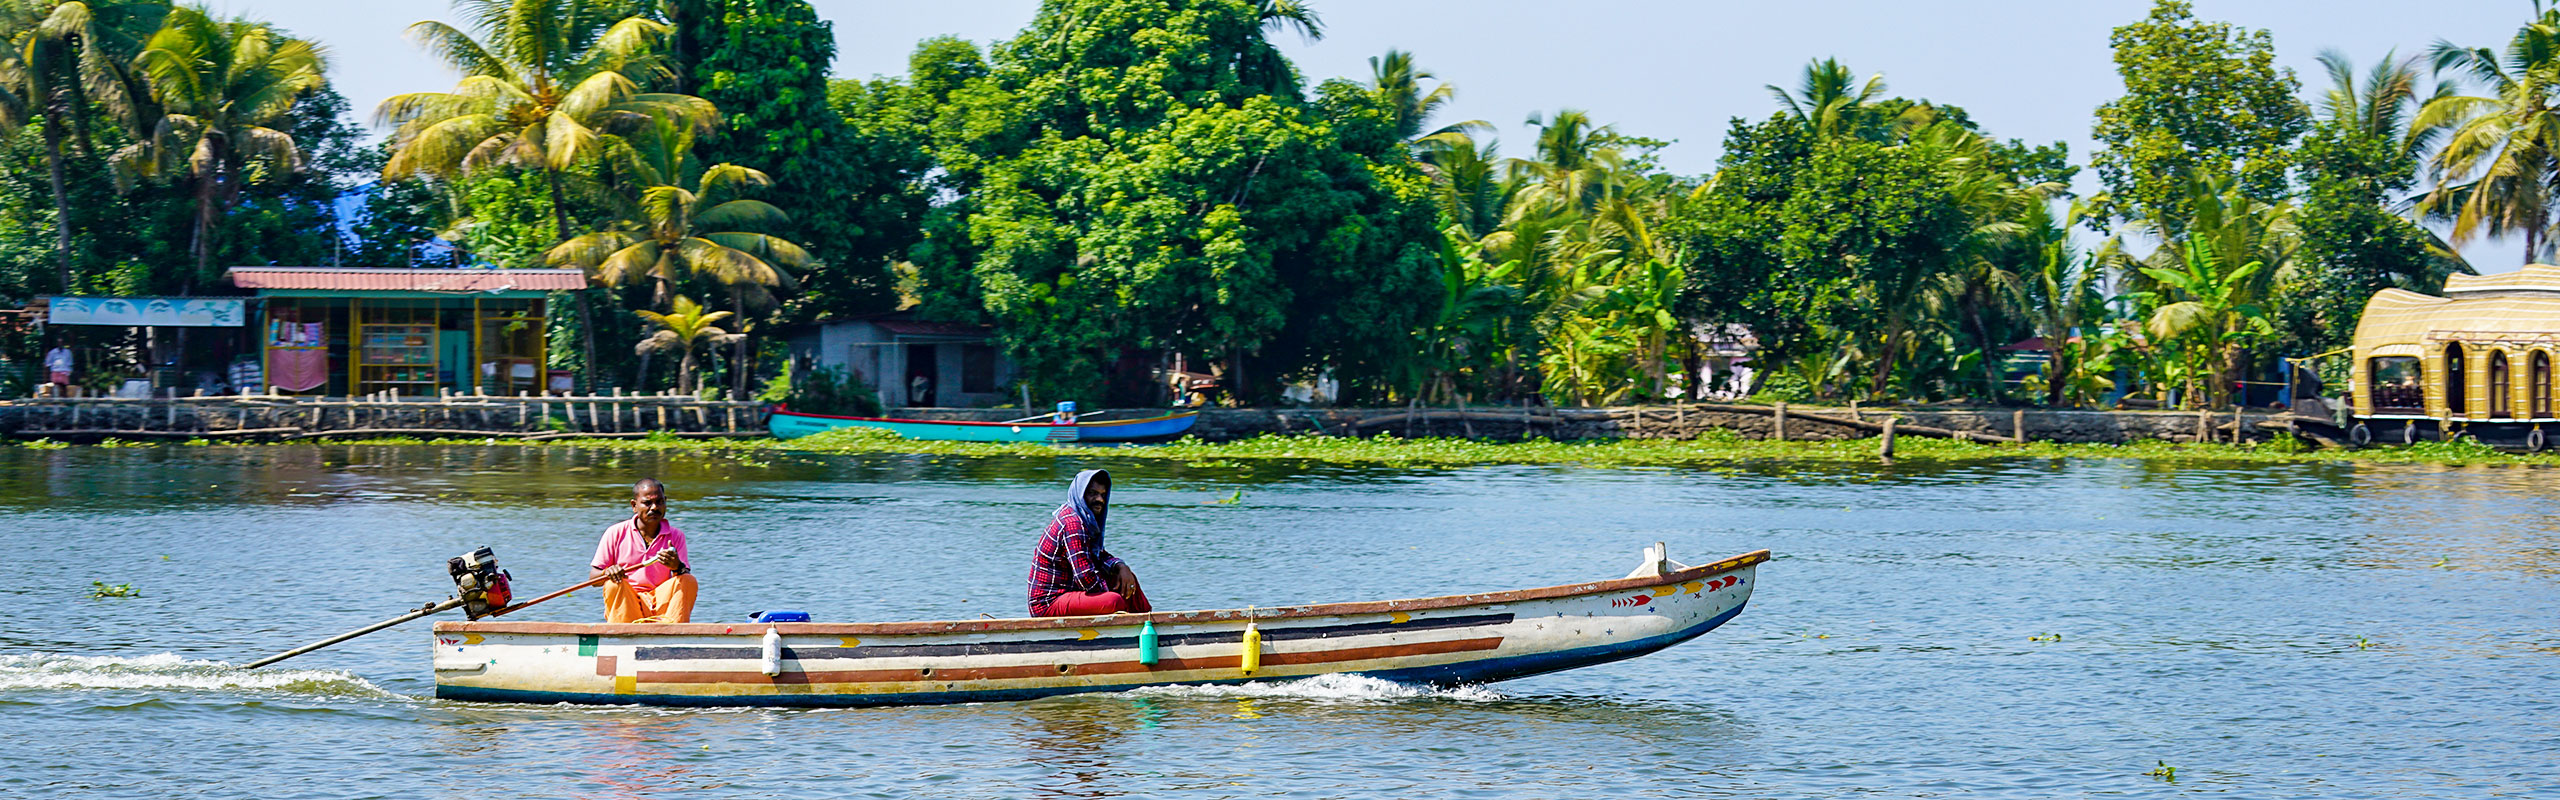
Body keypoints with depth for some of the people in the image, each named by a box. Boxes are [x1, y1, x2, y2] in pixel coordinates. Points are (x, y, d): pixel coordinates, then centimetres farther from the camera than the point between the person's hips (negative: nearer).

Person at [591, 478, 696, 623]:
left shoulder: (676, 536, 8)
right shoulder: (616, 533, 5)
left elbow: (686, 581, -2)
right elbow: (593, 578, 4)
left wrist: (677, 567, -26)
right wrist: (607, 572, -21)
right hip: (625, 605, -1)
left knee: (689, 581, -22)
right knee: (613, 585, -30)